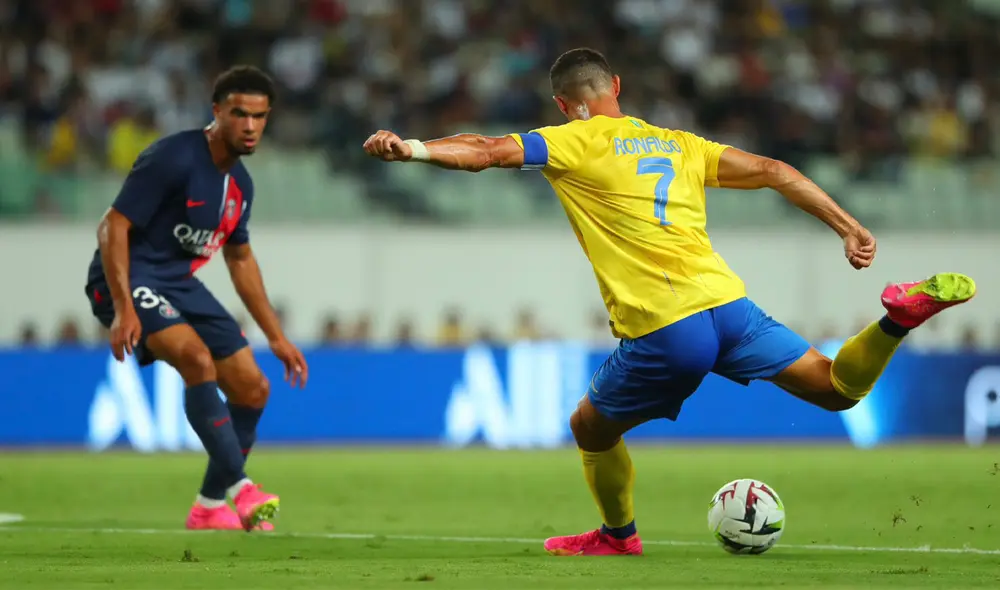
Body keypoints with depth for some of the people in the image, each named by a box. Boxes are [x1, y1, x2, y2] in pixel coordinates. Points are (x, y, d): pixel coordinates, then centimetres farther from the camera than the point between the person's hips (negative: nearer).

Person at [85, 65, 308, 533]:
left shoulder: (239, 182, 8)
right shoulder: (172, 159, -18)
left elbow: (240, 259, 22)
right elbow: (112, 227, -21)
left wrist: (276, 336, 21)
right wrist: (124, 310, -30)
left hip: (180, 283, 9)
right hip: (128, 280, -8)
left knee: (252, 389, 3)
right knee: (197, 357, -32)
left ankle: (212, 503, 18)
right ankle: (236, 485, -25)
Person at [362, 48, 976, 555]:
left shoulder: (577, 142, 6)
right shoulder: (678, 143, 21)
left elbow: (491, 152, -8)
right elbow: (773, 172, 18)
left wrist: (414, 148, -12)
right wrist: (850, 228, 20)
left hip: (662, 333, -4)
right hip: (728, 304, 4)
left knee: (591, 427, 20)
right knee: (838, 390, 10)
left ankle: (619, 534, 34)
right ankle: (902, 316, -15)